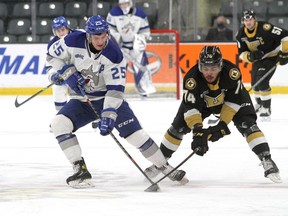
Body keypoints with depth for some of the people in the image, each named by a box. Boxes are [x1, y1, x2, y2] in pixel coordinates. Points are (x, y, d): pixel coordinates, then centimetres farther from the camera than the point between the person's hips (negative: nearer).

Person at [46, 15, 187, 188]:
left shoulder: (114, 55, -21)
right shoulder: (74, 42, -16)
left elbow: (116, 89, -22)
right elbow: (53, 54, 2)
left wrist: (108, 116, -32)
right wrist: (67, 72, -15)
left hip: (108, 98, -2)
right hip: (81, 101, 2)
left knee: (135, 132, -12)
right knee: (59, 123, -22)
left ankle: (165, 168, 6)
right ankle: (81, 171, -18)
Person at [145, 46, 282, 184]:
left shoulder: (231, 72, -37)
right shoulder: (192, 78, -38)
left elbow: (233, 101, -26)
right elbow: (190, 107, -37)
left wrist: (223, 124, -29)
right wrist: (198, 131, -48)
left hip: (230, 96, -1)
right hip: (202, 102, 1)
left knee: (247, 125, -20)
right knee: (178, 127, -5)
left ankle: (267, 161, -16)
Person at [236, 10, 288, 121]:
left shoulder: (265, 28, -30)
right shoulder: (241, 34, -10)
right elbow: (241, 52, -5)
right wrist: (250, 56, -27)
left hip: (271, 57, -7)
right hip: (257, 58, 7)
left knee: (262, 82, -22)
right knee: (255, 84, 15)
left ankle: (266, 109, -11)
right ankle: (259, 105, 42)